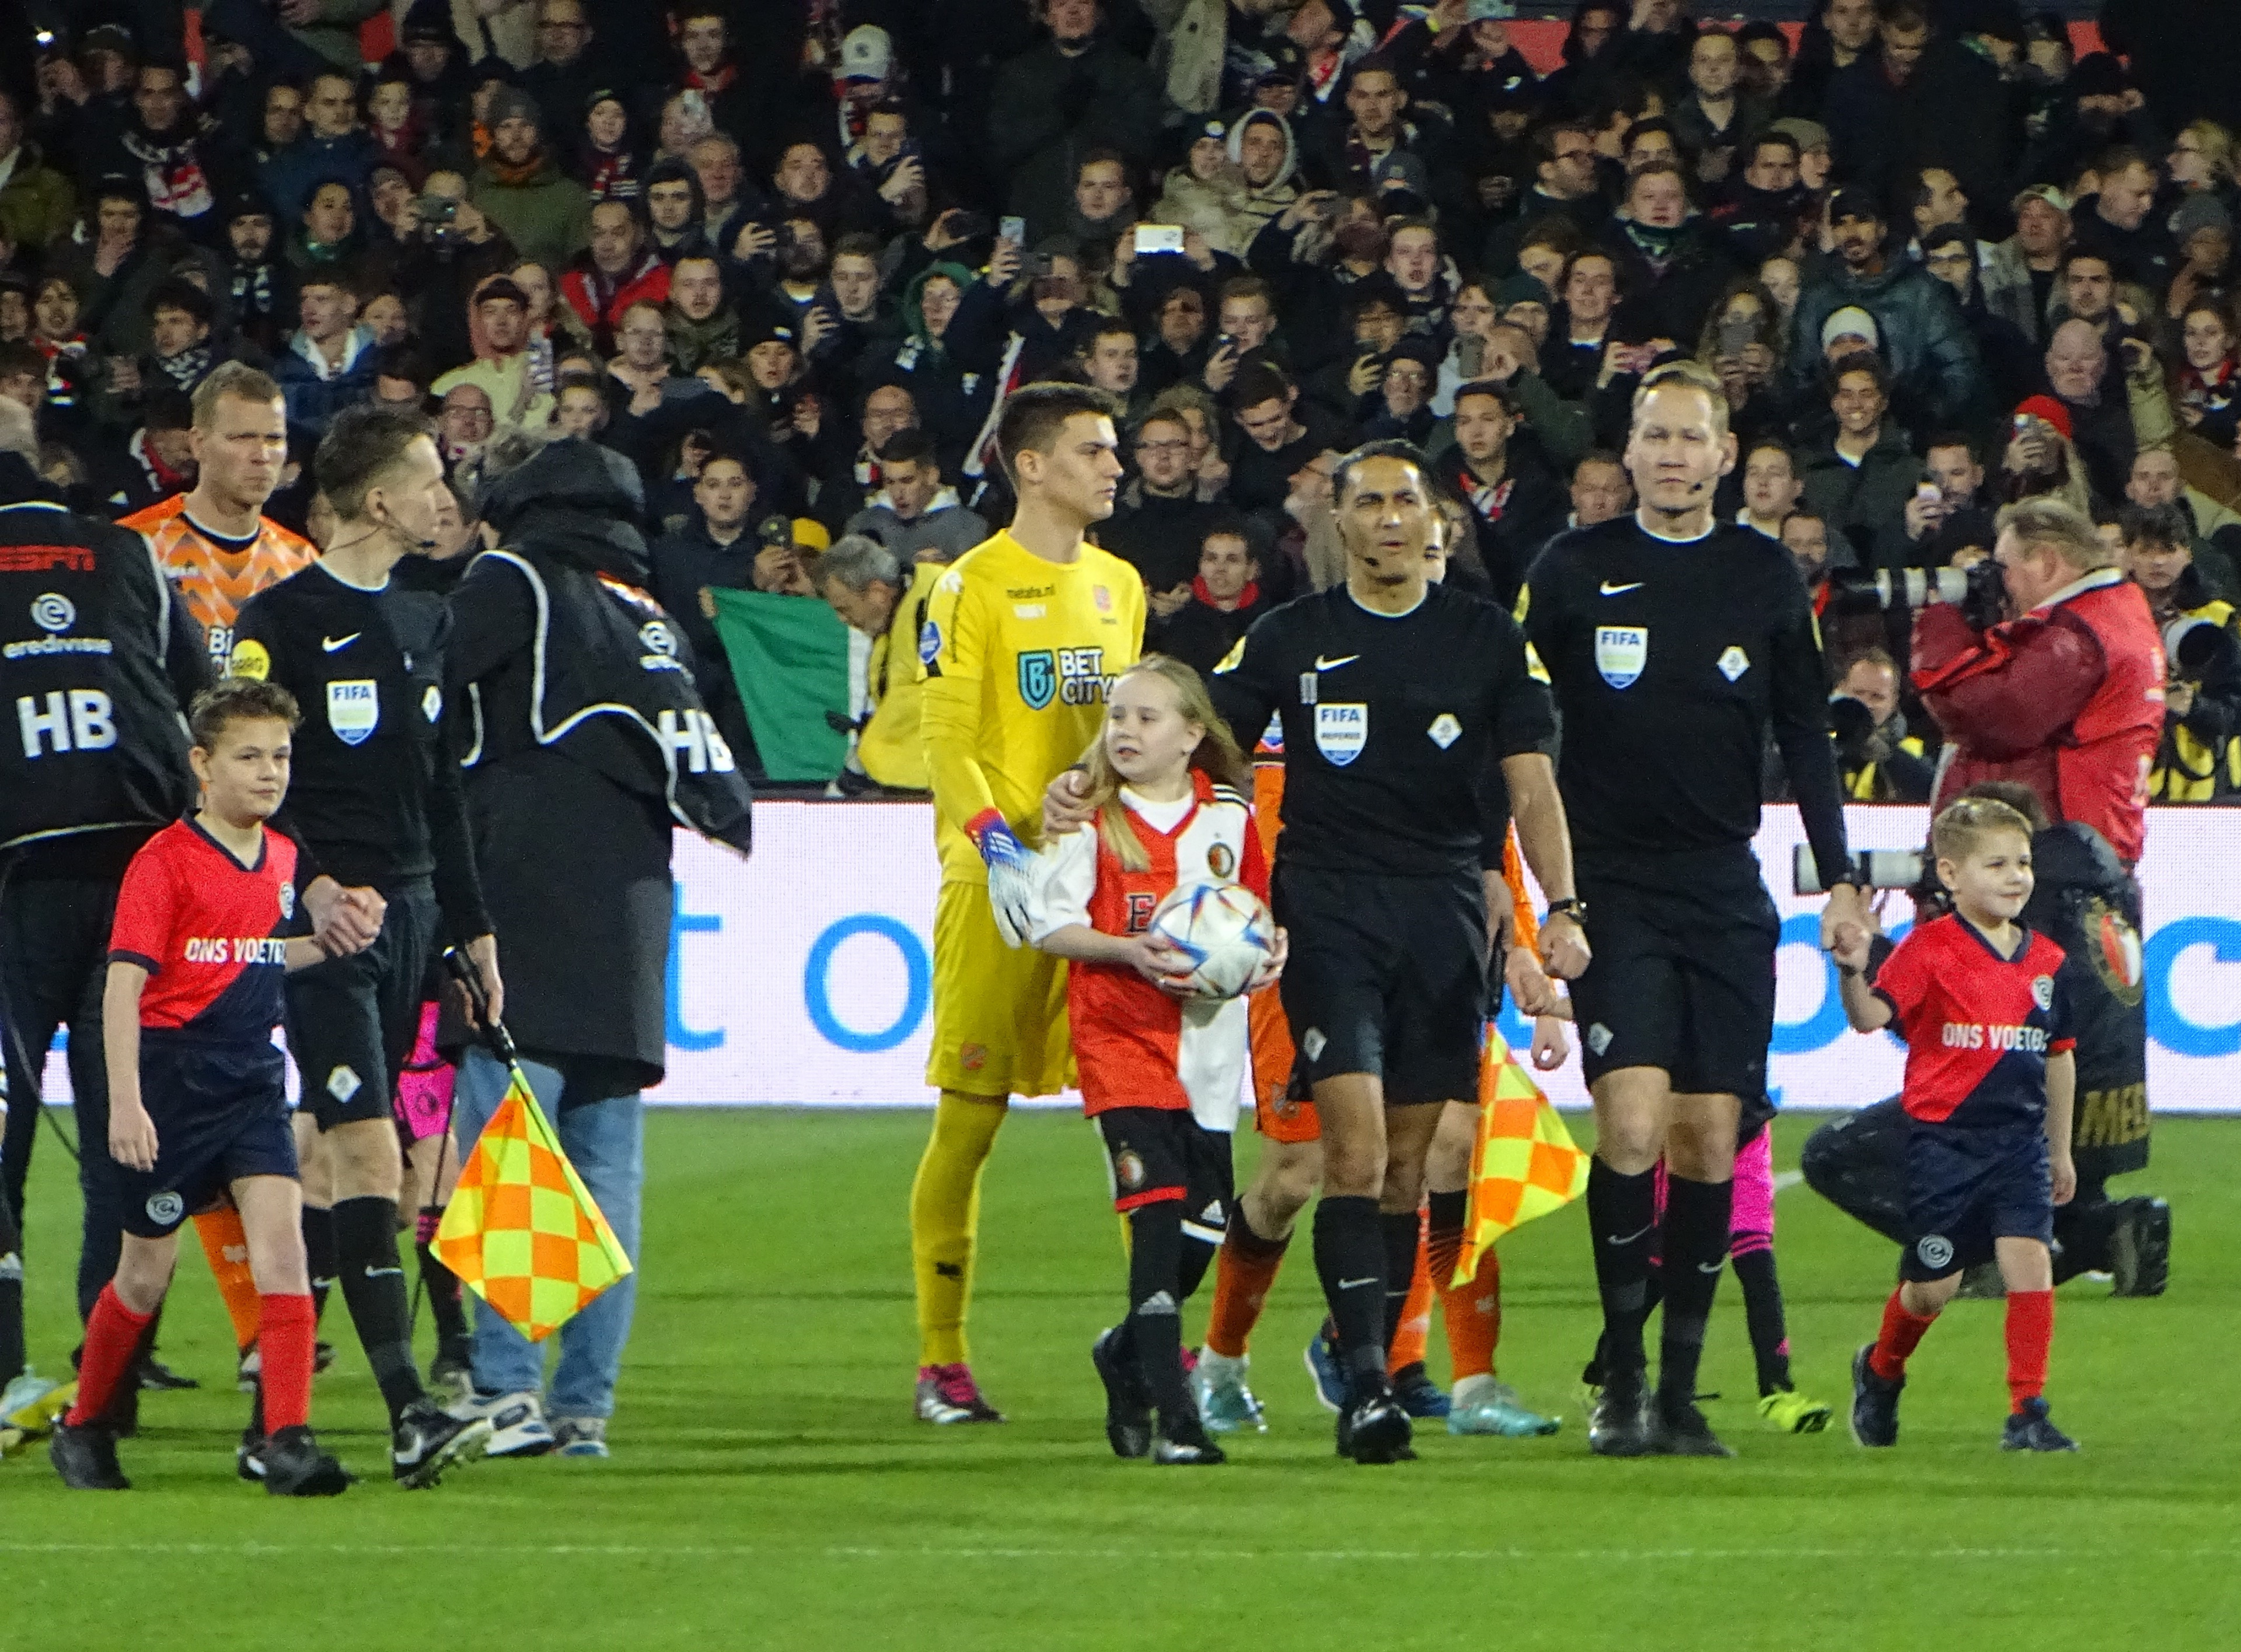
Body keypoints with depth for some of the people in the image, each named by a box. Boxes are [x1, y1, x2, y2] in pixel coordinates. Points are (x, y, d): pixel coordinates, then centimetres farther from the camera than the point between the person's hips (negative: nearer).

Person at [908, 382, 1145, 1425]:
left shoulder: (1119, 586, 15)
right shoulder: (973, 588, -5)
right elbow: (948, 744, -10)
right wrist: (997, 847, -23)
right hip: (1000, 891, -6)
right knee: (970, 1115, -3)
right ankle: (942, 1361, 2)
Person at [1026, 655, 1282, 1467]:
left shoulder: (1229, 816, 8)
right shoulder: (1091, 820, 0)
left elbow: (1264, 908, 18)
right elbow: (1049, 924, -2)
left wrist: (1270, 953, -4)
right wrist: (1129, 950, -18)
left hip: (1210, 1042, 4)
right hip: (1121, 1037, -4)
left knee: (1205, 1224, 4)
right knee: (1158, 1210, -15)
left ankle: (1127, 1354, 32)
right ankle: (1174, 1416, -17)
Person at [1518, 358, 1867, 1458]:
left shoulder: (1765, 577, 8)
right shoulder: (1573, 571, 1)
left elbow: (1804, 736, 13)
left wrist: (1837, 876, 7)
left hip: (1727, 893, 2)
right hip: (1611, 886, -2)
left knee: (1710, 1141, 0)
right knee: (1634, 1124, -17)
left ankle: (1680, 1392, 8)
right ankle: (1622, 1376, -5)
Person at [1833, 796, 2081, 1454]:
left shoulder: (2046, 960, 8)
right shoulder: (1930, 949, -7)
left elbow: (2058, 1057, 17)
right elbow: (1871, 1018, -16)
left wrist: (2060, 1148, 20)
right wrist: (1853, 971, -36)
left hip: (2020, 1140, 3)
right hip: (1943, 1139, -3)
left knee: (2030, 1262, -13)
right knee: (1932, 1286, 5)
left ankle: (2028, 1412, -9)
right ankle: (1881, 1370, 35)